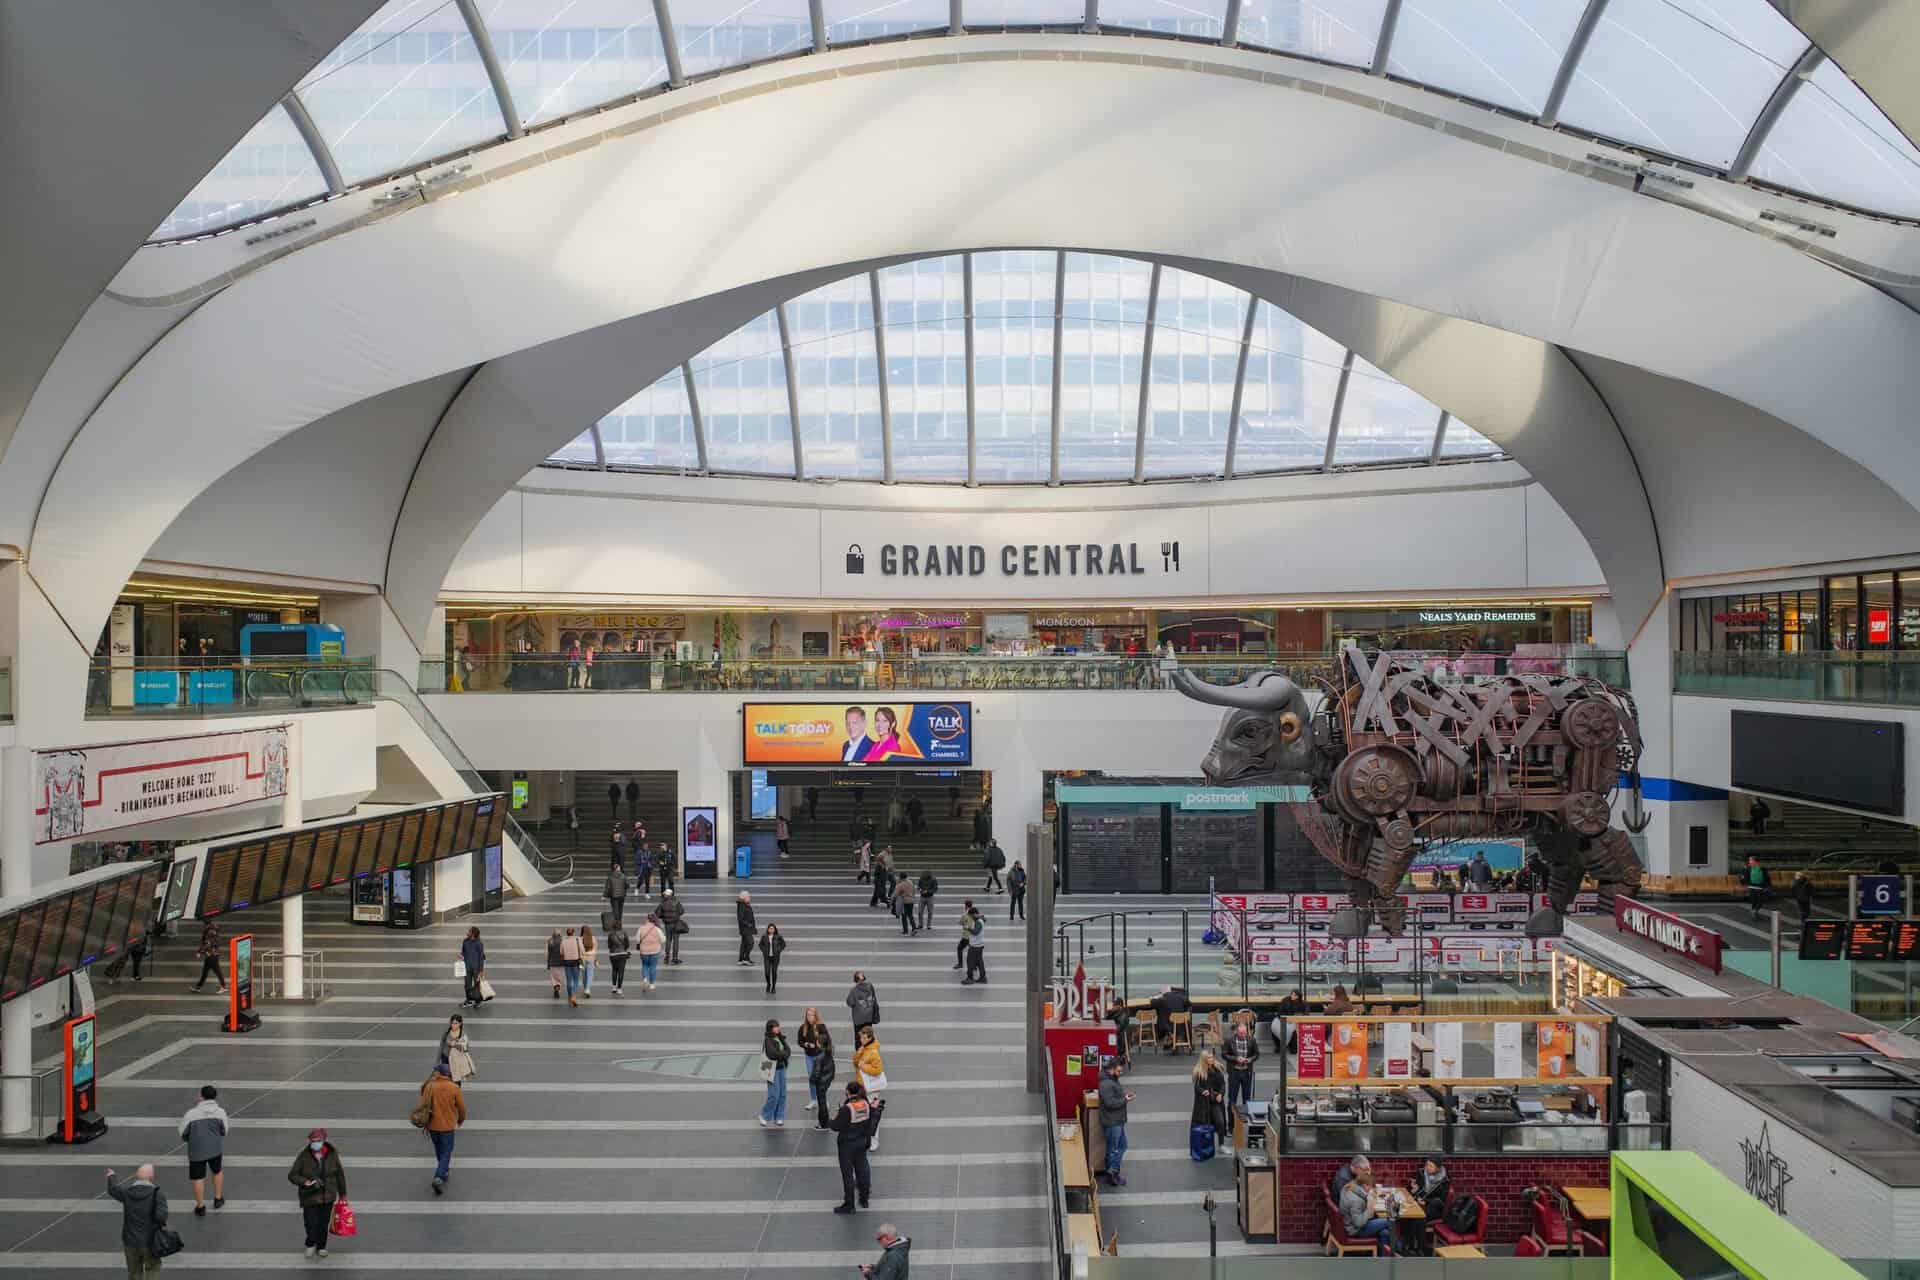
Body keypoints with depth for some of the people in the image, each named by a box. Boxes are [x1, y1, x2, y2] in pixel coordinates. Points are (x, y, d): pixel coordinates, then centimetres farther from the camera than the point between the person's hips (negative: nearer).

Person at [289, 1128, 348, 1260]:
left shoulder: (332, 1154, -5)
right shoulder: (304, 1156, -12)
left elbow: (339, 1173, 6)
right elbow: (292, 1175, -7)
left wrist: (342, 1193, 12)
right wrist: (306, 1182, -26)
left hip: (328, 1197, 2)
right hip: (310, 1198, -2)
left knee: (324, 1224, 11)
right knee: (311, 1224, -3)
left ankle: (321, 1247, 37)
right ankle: (311, 1245, 29)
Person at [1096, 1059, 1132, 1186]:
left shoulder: (1113, 1080, 10)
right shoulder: (1106, 1084, -24)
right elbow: (1110, 1103, -28)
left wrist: (1124, 1094, 4)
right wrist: (1125, 1100, -19)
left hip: (1118, 1121, 11)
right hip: (1111, 1122, -11)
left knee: (1122, 1146, 19)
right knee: (1113, 1149, 2)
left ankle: (1112, 1171, 28)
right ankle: (1112, 1174, 15)